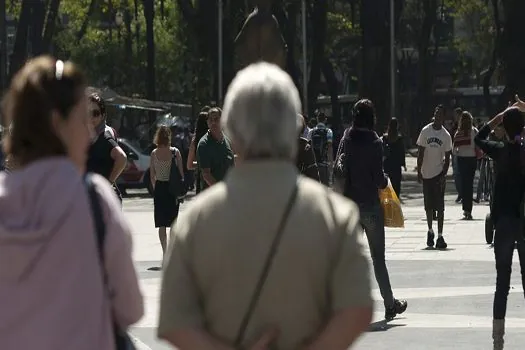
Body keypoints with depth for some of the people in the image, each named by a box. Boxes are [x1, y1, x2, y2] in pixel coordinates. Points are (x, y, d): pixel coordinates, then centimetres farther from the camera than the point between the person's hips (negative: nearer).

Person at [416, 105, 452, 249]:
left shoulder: (446, 136, -2)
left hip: (439, 173, -1)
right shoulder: (425, 131, -1)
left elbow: (447, 157, 0)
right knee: (428, 206, 9)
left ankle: (440, 236, -7)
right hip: (426, 173, 1)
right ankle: (430, 231, 28)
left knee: (440, 206, -6)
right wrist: (419, 171, -3)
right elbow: (420, 152, 2)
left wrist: (444, 174, -11)